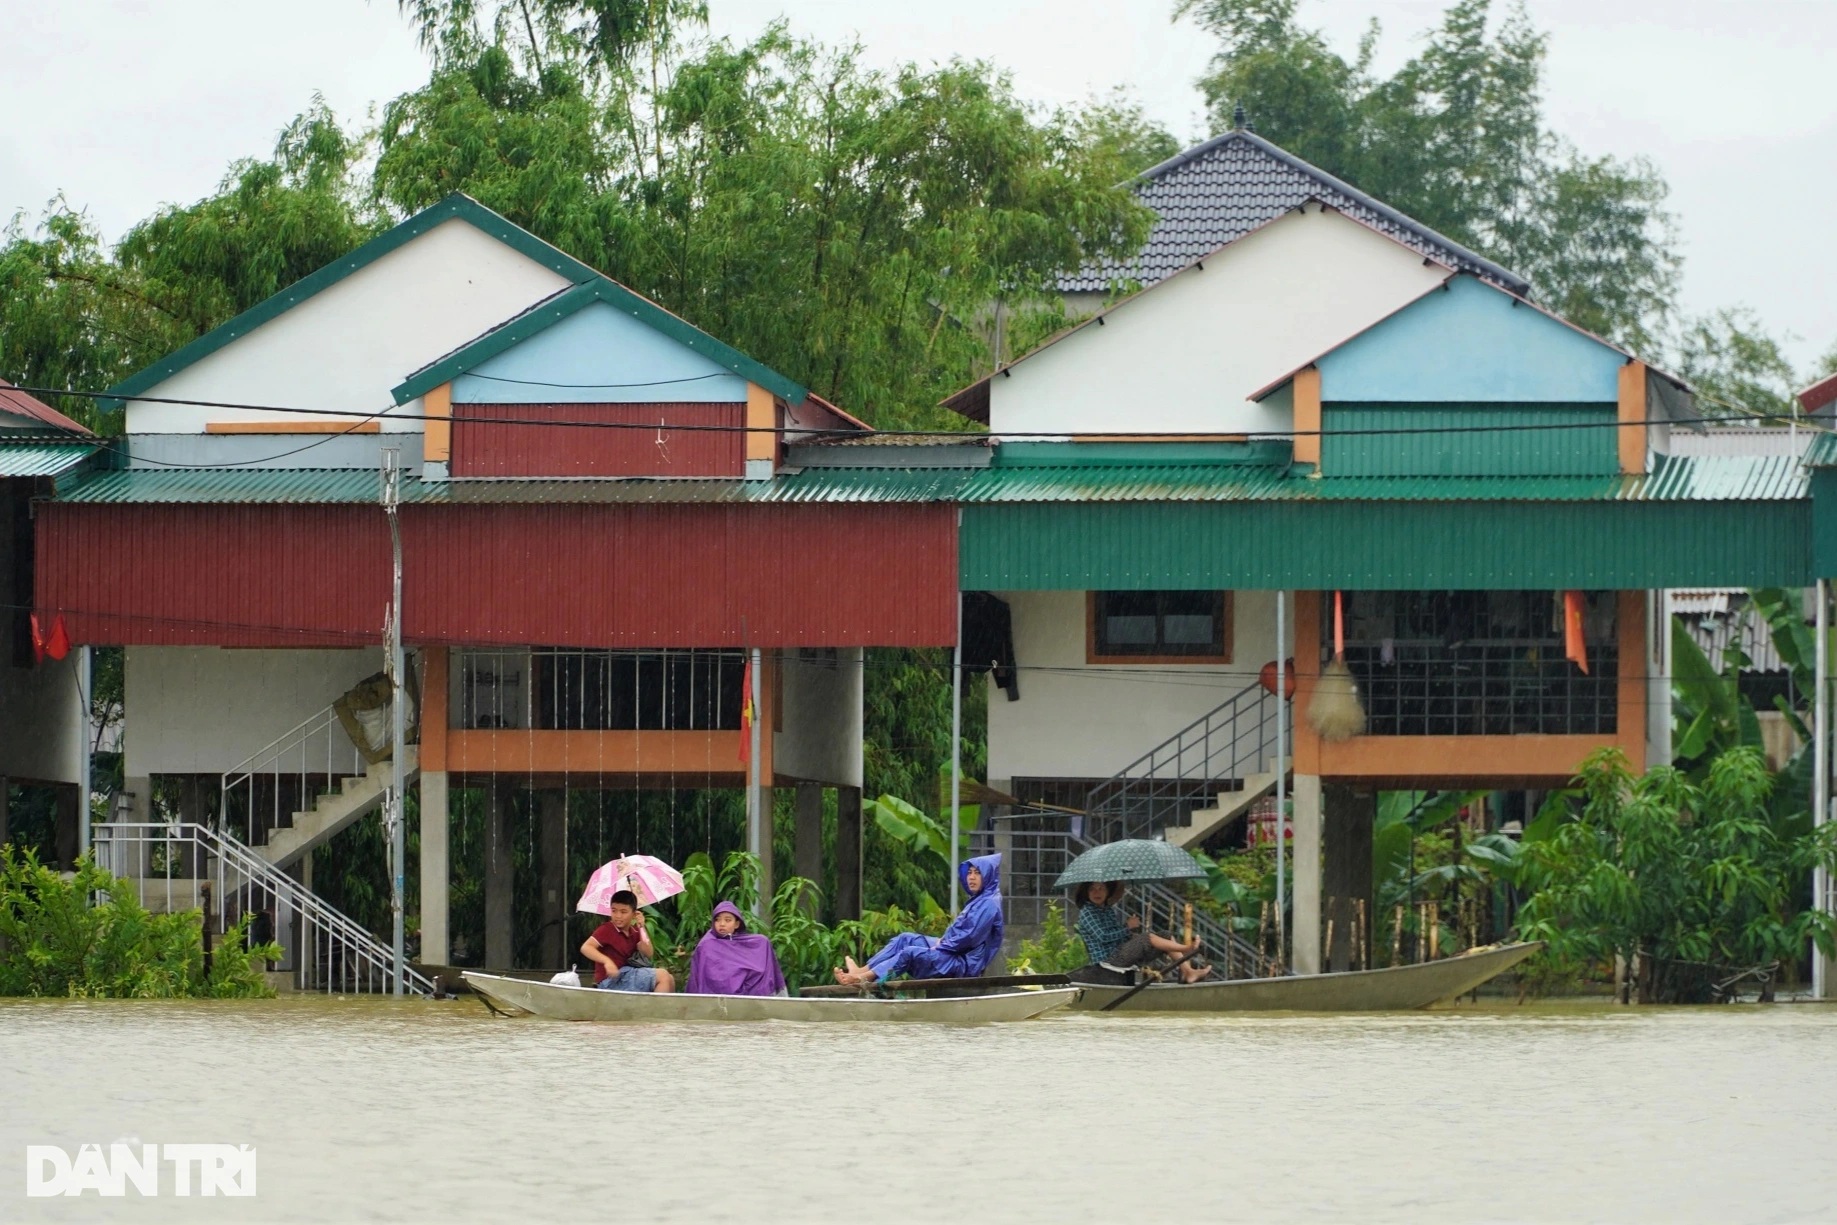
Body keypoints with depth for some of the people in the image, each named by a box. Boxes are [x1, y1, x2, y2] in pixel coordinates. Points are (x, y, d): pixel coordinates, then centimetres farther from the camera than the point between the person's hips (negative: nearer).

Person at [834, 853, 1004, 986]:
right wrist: (942, 941, 4)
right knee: (906, 939, 7)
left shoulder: (990, 904, -15)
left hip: (964, 963, -10)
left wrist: (938, 948, -13)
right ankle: (862, 971, -2)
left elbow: (970, 937, -21)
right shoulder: (978, 901, 17)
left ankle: (864, 978, -23)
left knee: (910, 953, -23)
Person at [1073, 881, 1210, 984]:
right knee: (1145, 938, -25)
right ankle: (1187, 949, -21)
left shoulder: (1109, 910, 19)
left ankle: (1188, 971, -14)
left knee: (1166, 938, -1)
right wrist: (1127, 927, -12)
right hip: (1107, 958, -9)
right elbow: (1102, 936, -18)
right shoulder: (1086, 912, -7)